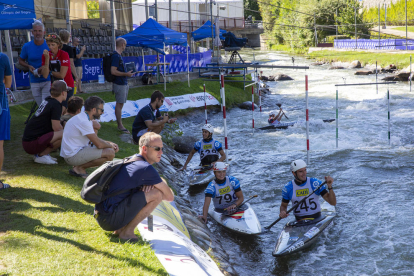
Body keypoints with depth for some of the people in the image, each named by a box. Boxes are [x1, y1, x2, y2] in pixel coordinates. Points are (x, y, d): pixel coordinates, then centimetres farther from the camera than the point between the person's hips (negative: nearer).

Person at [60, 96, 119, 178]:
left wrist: (109, 143, 8)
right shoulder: (84, 122, -20)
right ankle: (79, 168, -8)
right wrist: (110, 145, -1)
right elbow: (99, 144, -21)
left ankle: (80, 167, 6)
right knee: (110, 153, -19)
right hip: (73, 156, -10)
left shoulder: (83, 117, 11)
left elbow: (96, 139, 22)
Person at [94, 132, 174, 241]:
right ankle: (127, 232, -6)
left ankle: (120, 229, 12)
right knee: (157, 194, -16)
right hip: (109, 220, -10)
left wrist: (150, 184, 1)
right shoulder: (146, 168, -15)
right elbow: (170, 197, -9)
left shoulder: (133, 160, 14)